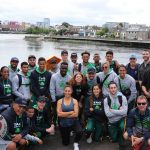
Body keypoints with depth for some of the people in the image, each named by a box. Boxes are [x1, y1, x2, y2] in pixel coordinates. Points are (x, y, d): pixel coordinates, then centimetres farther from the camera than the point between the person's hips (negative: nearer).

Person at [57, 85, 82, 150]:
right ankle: (69, 132, 45)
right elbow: (59, 114, -15)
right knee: (65, 143, 12)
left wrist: (64, 115, -13)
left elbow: (76, 114, -15)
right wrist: (71, 112, -15)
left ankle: (76, 143, -1)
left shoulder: (75, 101, -4)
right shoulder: (60, 101, -3)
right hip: (63, 124, 2)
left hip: (74, 122, -1)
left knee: (80, 132, -35)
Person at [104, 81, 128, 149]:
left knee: (122, 127, -35)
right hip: (112, 121, 3)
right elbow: (108, 114, -17)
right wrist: (119, 111, -20)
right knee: (114, 139, 8)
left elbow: (124, 112, -22)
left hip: (121, 119, -2)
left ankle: (121, 144, -8)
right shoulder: (106, 100, -8)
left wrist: (112, 110, -19)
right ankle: (116, 133, 43)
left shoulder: (122, 97, -13)